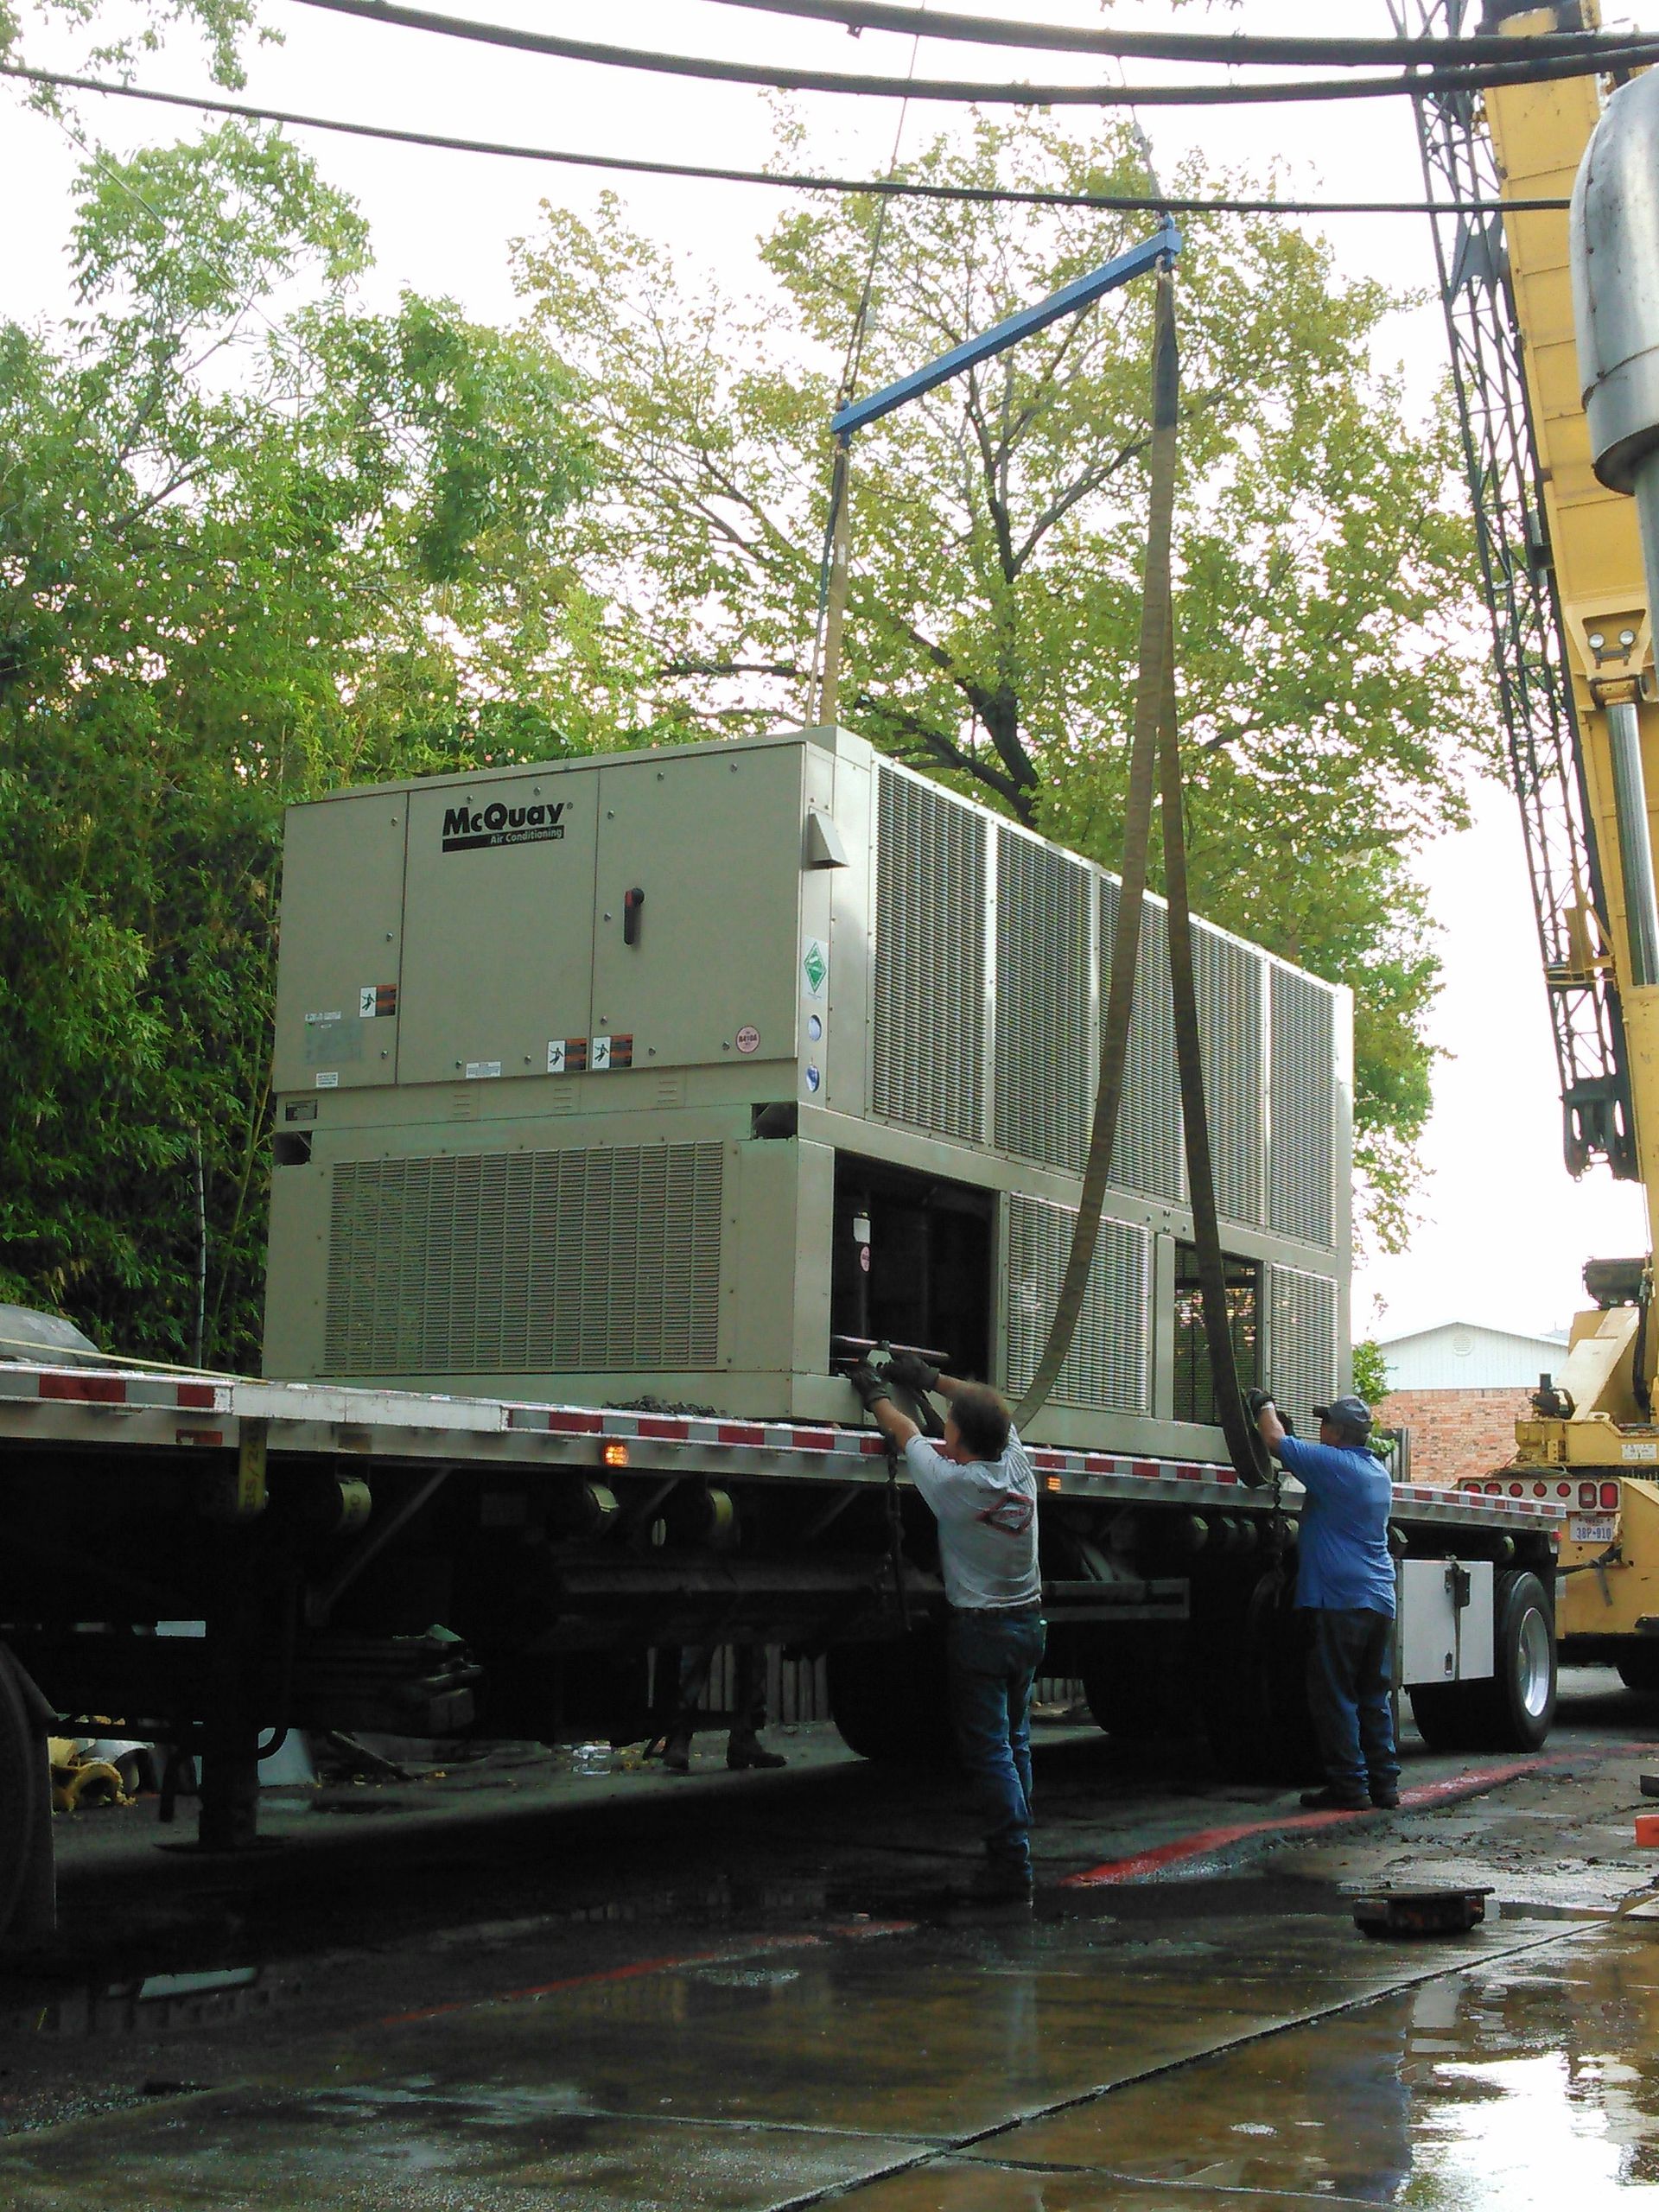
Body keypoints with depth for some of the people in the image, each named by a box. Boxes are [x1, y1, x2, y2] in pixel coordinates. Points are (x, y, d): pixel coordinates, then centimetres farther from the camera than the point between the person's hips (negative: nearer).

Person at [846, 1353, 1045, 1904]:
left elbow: (904, 1432, -2)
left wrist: (875, 1393, 17)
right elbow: (995, 1413, 16)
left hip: (979, 1631, -6)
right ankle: (1011, 1853, 20)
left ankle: (1011, 1869, -6)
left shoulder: (953, 1481, -18)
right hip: (1028, 1624, 6)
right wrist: (930, 1378, 25)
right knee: (1015, 1744, 15)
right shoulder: (1018, 1466, -3)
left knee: (988, 1751, -4)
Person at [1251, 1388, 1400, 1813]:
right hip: (1380, 1600, 8)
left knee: (1335, 1696, -3)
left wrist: (1265, 1406, 12)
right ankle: (1383, 1782, 14)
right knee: (1374, 1696, 13)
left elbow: (1275, 1440, -7)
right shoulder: (1378, 1472, 15)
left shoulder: (1332, 1463, -12)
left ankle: (1349, 1786, -3)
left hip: (1339, 1599, -8)